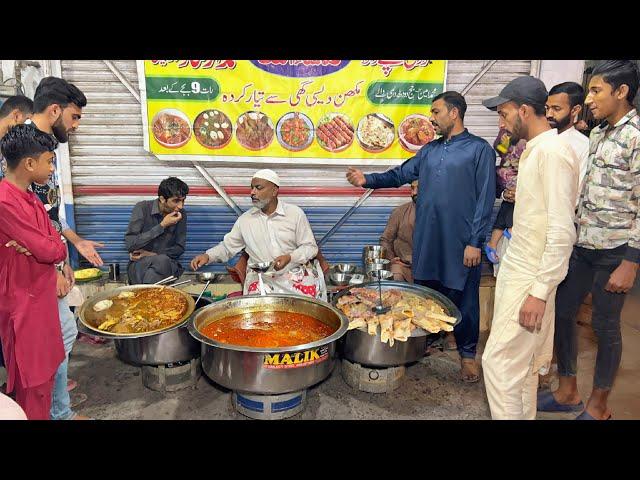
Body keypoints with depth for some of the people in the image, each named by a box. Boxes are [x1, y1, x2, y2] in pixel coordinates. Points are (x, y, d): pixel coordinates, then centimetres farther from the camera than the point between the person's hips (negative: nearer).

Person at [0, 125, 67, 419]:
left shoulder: (28, 198, 7)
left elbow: (58, 246, 6)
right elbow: (49, 251, -22)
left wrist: (41, 248, -14)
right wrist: (47, 248, -1)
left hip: (41, 295, 8)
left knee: (45, 369, 19)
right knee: (32, 379, 6)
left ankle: (44, 414, 34)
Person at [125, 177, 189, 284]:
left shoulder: (181, 215, 1)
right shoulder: (142, 208, -7)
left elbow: (179, 248, 7)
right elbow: (130, 244, -14)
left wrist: (153, 254, -8)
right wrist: (162, 226, -18)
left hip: (168, 264, 3)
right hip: (139, 263, -2)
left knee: (163, 261, -33)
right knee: (161, 260, -35)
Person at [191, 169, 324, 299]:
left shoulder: (295, 213, -2)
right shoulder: (245, 219, 5)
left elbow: (310, 247, 1)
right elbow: (227, 246, 14)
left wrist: (289, 257, -17)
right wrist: (208, 256, -5)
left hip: (295, 274, -1)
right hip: (261, 278, 1)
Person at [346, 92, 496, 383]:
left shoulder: (479, 149, -4)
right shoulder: (430, 150, 14)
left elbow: (485, 199, -8)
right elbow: (401, 174, 16)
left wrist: (475, 242, -12)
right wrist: (368, 180, 1)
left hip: (460, 242, -5)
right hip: (426, 238, 5)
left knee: (463, 298, 6)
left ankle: (467, 354, 23)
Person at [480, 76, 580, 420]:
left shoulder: (553, 151, -17)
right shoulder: (533, 149, 12)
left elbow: (563, 231, -22)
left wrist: (540, 291, -22)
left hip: (531, 278, -9)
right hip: (516, 269, 9)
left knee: (499, 361, -5)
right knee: (523, 359, 18)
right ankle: (523, 415, 32)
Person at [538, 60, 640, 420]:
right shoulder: (598, 134, 10)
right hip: (581, 243, 7)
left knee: (605, 325, 6)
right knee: (562, 312, 11)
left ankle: (599, 406, 25)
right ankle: (568, 392, 29)